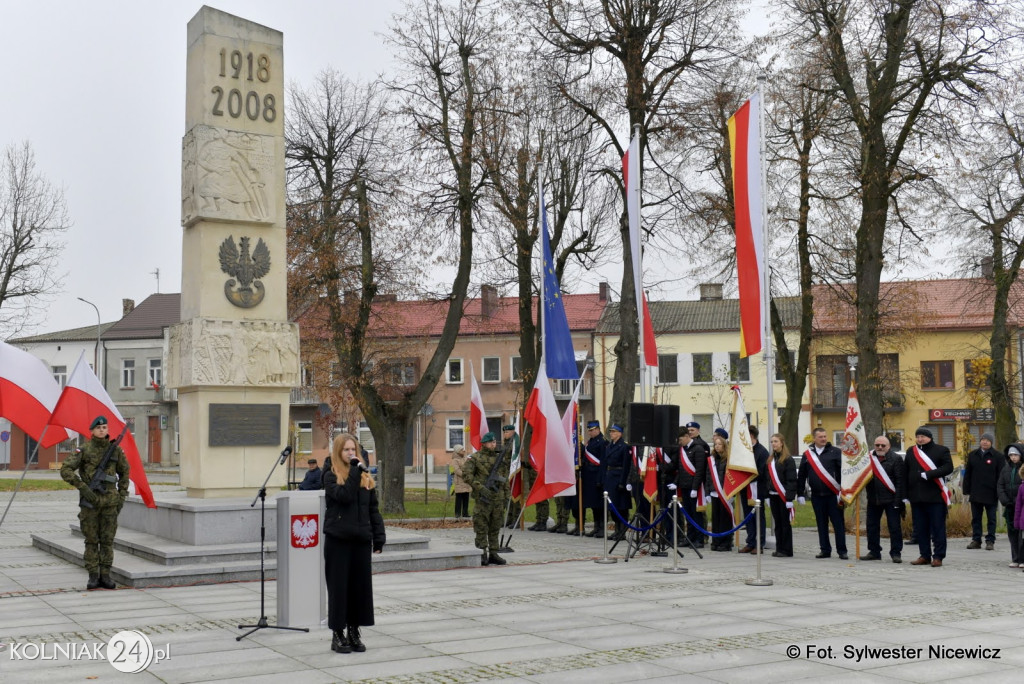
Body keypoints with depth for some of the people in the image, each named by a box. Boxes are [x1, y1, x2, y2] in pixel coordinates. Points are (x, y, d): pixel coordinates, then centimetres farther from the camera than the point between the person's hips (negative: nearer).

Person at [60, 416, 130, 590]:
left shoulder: (115, 450, 5)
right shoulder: (84, 450, -3)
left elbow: (124, 472, 17)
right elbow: (65, 470, -9)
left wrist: (122, 496, 10)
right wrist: (83, 487, -17)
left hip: (110, 500, 2)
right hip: (90, 500, -2)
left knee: (107, 540, 4)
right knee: (91, 540, 3)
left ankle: (105, 576, 10)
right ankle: (93, 576, 9)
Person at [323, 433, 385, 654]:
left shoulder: (365, 476, 11)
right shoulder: (331, 476, -2)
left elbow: (373, 509, 12)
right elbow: (344, 496, -21)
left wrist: (379, 536, 6)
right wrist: (354, 471, -17)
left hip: (361, 539, 4)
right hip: (338, 539, -4)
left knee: (361, 586, 6)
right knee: (339, 586, 1)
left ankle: (354, 632, 18)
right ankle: (337, 634, 10)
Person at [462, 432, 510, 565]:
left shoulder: (501, 458, 14)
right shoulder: (476, 458, -2)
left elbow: (505, 479, 18)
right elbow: (466, 474, -11)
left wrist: (506, 495, 12)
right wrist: (480, 487, -18)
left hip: (498, 498, 5)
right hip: (483, 497, -5)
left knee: (495, 527, 8)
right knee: (482, 527, -3)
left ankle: (493, 554, 14)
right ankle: (482, 555, 0)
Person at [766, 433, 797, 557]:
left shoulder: (788, 460, -8)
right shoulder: (770, 459, 15)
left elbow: (791, 480, -12)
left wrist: (789, 498, -17)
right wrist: (767, 495, 12)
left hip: (784, 495, -7)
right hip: (773, 496, 7)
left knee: (785, 523, -2)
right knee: (777, 523, 10)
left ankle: (786, 550, 2)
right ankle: (779, 549, 16)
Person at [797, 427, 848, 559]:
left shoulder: (835, 452, 1)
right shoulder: (807, 454, 9)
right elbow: (801, 475, 11)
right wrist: (800, 494, 8)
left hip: (833, 494, -3)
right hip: (817, 495, 3)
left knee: (838, 523, -1)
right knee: (821, 524, 8)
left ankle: (842, 551, 4)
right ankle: (825, 550, 15)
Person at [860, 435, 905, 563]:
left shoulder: (895, 459, -5)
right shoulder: (869, 458, 9)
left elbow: (900, 481, -10)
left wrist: (898, 500, -15)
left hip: (890, 499, -5)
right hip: (873, 499, 5)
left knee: (894, 527, -1)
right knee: (872, 526, 10)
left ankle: (896, 553, 6)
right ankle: (874, 552, 20)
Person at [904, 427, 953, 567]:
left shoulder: (941, 450, 1)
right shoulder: (911, 452, 15)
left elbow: (948, 467, -11)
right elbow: (905, 473, 13)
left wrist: (928, 474, -17)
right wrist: (905, 494, 8)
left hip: (935, 497, -5)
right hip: (916, 497, 5)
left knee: (937, 528, -2)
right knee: (920, 529, 7)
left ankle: (938, 557, 3)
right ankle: (925, 556, 15)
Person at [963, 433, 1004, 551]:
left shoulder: (998, 456, -2)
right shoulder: (973, 455, 9)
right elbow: (967, 474, 10)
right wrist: (966, 491, 5)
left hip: (991, 494, -4)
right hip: (975, 493, 4)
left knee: (991, 519, 4)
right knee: (976, 518, 8)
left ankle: (990, 541, 10)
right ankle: (976, 540, 14)